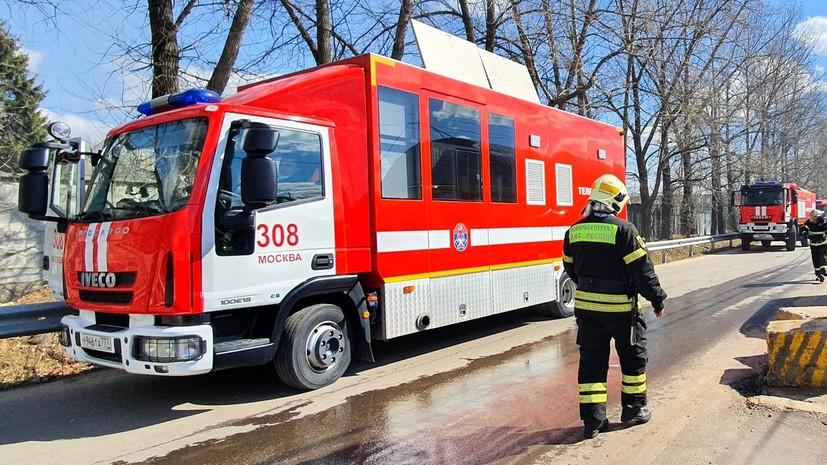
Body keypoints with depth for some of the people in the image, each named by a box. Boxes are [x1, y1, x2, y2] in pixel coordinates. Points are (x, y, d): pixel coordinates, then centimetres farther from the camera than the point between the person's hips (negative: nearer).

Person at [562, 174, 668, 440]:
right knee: (633, 357, 16)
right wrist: (657, 299, -2)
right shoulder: (623, 230, -14)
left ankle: (593, 419, 10)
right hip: (620, 307, -4)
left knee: (592, 361, 9)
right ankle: (634, 410, 27)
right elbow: (642, 270, -13)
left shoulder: (575, 231, 3)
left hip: (586, 306, 5)